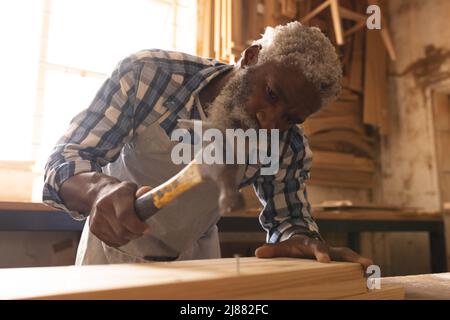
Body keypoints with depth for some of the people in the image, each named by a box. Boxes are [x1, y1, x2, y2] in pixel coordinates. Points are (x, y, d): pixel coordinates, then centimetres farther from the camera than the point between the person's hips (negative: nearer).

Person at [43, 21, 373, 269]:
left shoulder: (287, 146, -19)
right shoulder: (148, 74, -27)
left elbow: (288, 218, -7)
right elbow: (64, 160, -23)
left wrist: (306, 244, -30)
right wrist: (101, 190, -45)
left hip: (197, 257, 2)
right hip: (117, 246, -1)